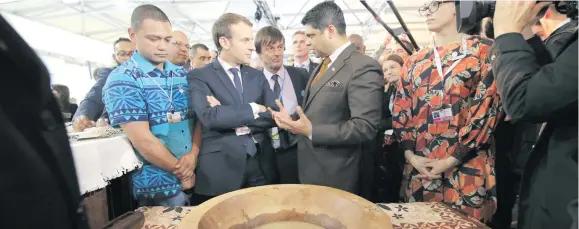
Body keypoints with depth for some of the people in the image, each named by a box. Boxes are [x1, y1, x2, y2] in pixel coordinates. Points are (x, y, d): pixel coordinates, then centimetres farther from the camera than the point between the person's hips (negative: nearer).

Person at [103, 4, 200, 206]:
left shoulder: (183, 74, 5)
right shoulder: (122, 80, -12)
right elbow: (142, 141, -18)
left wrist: (193, 155, -12)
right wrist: (180, 171, -10)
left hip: (195, 176, 6)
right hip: (158, 186, -5)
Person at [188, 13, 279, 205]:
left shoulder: (257, 76, 10)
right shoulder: (199, 76, -3)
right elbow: (209, 117, -20)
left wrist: (232, 118, -12)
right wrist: (254, 109, -12)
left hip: (261, 165, 4)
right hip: (221, 167, -4)